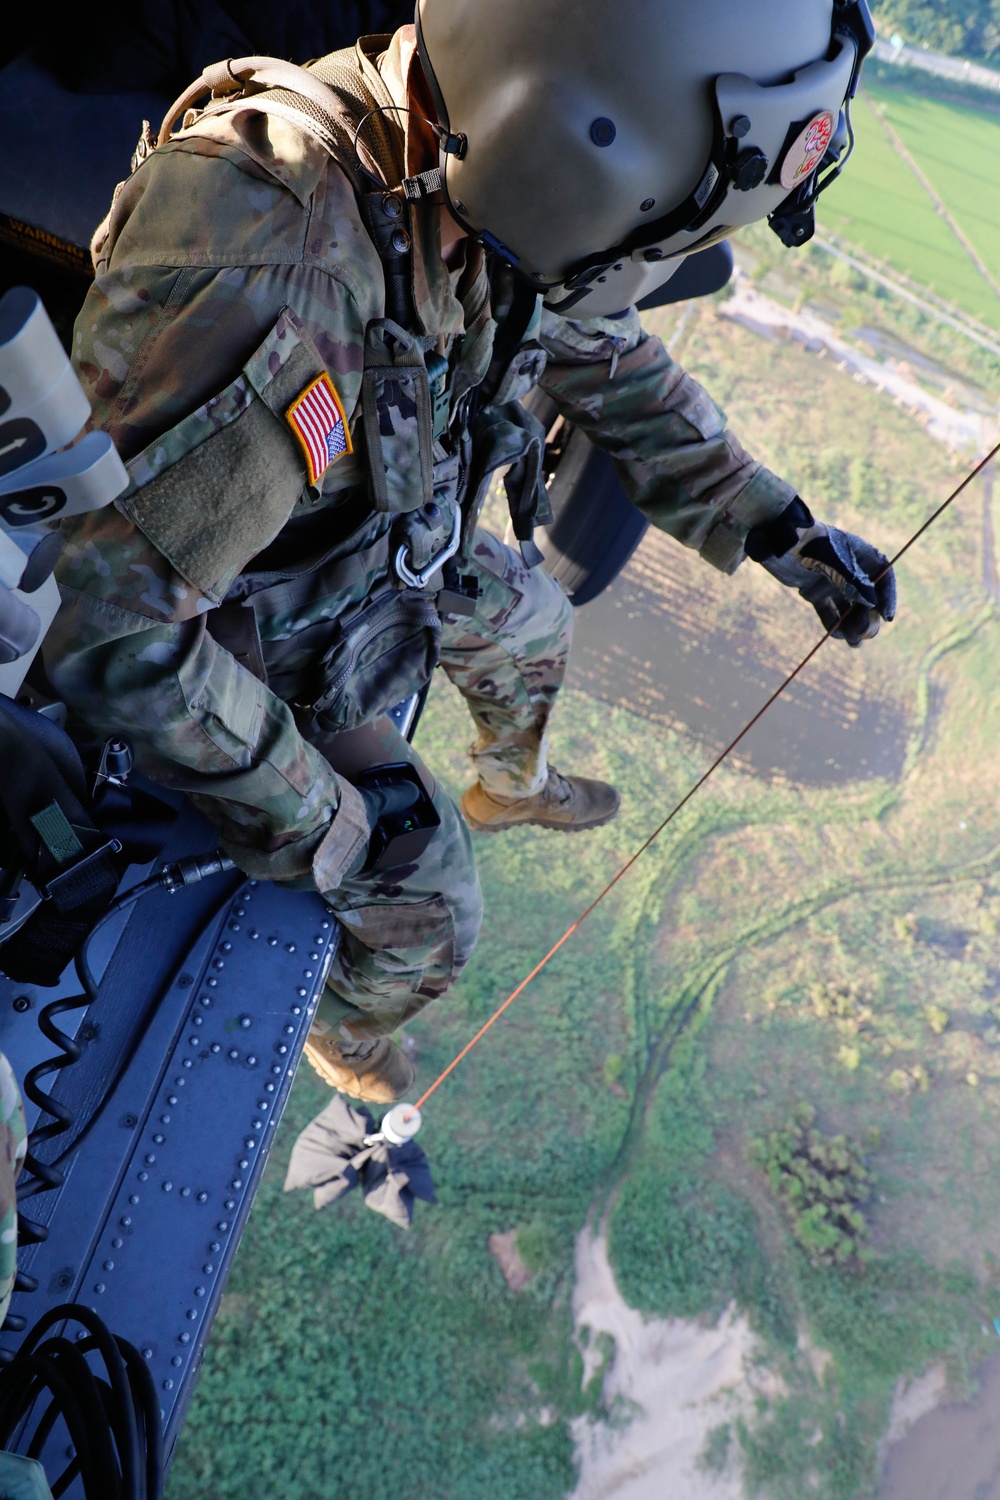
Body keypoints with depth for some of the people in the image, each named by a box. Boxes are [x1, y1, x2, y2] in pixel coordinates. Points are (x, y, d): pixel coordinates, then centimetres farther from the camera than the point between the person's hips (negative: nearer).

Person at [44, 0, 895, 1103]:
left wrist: (782, 531, 0)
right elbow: (103, 621, -40)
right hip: (255, 645, -6)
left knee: (526, 619, 26)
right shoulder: (262, 246, -44)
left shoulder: (482, 182, -19)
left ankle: (509, 788, 60)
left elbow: (614, 367, 1)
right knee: (429, 910, 7)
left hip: (383, 543, 7)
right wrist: (314, 819, -26)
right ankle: (343, 1030, 43)